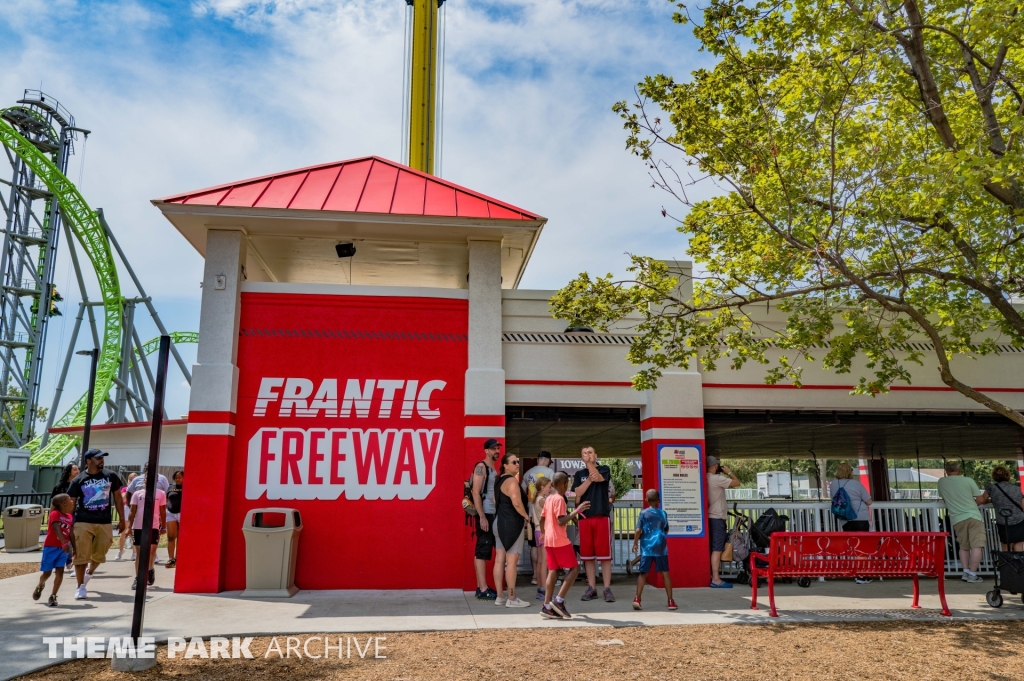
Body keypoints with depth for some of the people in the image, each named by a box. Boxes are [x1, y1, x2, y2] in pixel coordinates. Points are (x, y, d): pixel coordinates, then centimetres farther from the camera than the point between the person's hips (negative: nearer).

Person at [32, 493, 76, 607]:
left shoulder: (70, 517, 6)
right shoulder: (55, 514, -15)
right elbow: (57, 530, -27)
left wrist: (74, 549, 15)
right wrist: (64, 543, -40)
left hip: (63, 549, 5)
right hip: (51, 547, -5)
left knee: (60, 571, -7)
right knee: (47, 572, 5)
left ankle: (53, 597, 1)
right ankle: (40, 586, 39)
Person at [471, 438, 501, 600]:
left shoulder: (494, 469, 17)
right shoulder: (481, 467, -9)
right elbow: (476, 493, -15)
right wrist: (482, 517, -20)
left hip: (494, 514, 9)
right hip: (485, 514, -9)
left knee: (483, 550, 11)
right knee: (482, 551, -7)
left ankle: (481, 587, 16)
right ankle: (483, 590, -7)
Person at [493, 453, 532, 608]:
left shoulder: (499, 480, 15)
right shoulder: (512, 480, -14)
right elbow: (516, 503, -24)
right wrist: (527, 517, -11)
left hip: (499, 521, 10)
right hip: (512, 523, -10)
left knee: (499, 560, 9)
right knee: (512, 561, -6)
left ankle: (500, 596, 14)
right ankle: (512, 599, -3)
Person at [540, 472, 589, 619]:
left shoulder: (548, 498, 13)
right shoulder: (560, 499, -12)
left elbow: (543, 518, 18)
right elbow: (561, 521, -20)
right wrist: (577, 510, -22)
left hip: (548, 540, 8)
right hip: (560, 540, -8)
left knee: (553, 571, 8)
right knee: (575, 568, 0)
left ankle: (547, 606, 4)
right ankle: (559, 600, -5)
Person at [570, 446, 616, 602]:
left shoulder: (604, 470, 8)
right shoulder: (579, 474, 13)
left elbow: (598, 477, -14)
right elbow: (578, 493, -1)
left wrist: (590, 462, -8)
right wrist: (589, 479, -14)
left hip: (602, 516, -2)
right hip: (584, 517, 2)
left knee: (604, 554, -3)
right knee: (587, 555, 4)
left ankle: (607, 589, 0)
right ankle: (592, 588, 11)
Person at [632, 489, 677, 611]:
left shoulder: (643, 513, -3)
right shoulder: (663, 514, 3)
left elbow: (638, 530, -9)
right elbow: (666, 531, 12)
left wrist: (635, 543, 3)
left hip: (646, 547, -1)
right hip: (661, 548, 1)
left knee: (643, 573, 5)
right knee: (665, 573, 6)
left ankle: (637, 599, -5)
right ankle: (670, 601, 7)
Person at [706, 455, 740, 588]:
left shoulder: (706, 479, 10)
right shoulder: (717, 479, -16)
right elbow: (737, 482, -15)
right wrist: (728, 472, 0)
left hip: (710, 517, 9)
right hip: (717, 518, -9)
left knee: (713, 548, 15)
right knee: (717, 549, -9)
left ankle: (711, 576, 20)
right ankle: (716, 580, -11)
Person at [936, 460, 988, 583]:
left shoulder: (941, 482, 7)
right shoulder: (968, 480, 1)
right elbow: (980, 500, 5)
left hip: (957, 519, 3)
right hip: (974, 516, -2)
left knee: (964, 547, 15)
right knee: (976, 546, -2)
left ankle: (966, 572, 7)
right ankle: (972, 574, -6)